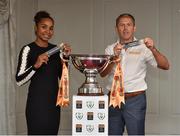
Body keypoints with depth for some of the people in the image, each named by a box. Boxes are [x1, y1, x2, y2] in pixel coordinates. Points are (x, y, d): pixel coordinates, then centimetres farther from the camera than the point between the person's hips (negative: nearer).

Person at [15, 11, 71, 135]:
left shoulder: (55, 49, 10)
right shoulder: (28, 49, -7)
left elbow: (62, 76, 11)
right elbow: (19, 80, -15)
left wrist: (65, 57, -1)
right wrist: (36, 65, -29)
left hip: (54, 101, 6)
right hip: (37, 102, -6)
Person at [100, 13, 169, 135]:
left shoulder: (142, 47, -2)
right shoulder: (110, 49, 7)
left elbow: (165, 66, -10)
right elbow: (103, 73, -6)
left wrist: (153, 49, -25)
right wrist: (115, 57, -21)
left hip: (135, 100, -3)